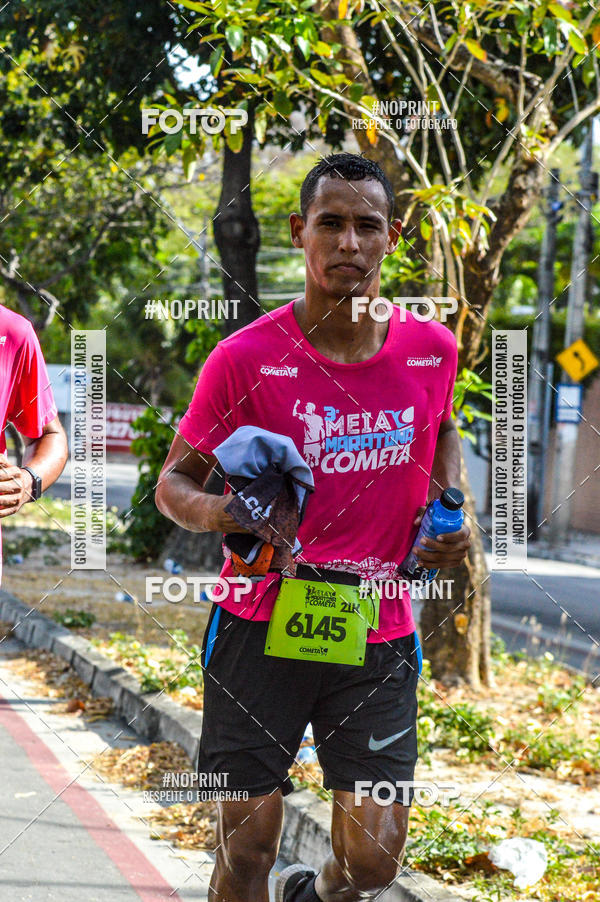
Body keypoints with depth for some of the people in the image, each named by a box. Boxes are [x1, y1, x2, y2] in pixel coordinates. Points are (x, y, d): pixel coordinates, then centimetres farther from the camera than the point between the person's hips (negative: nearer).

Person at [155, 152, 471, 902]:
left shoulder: (432, 349, 0)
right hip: (262, 625, -2)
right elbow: (173, 480, -3)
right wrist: (217, 512, -25)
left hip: (379, 636, 3)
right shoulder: (245, 357, -10)